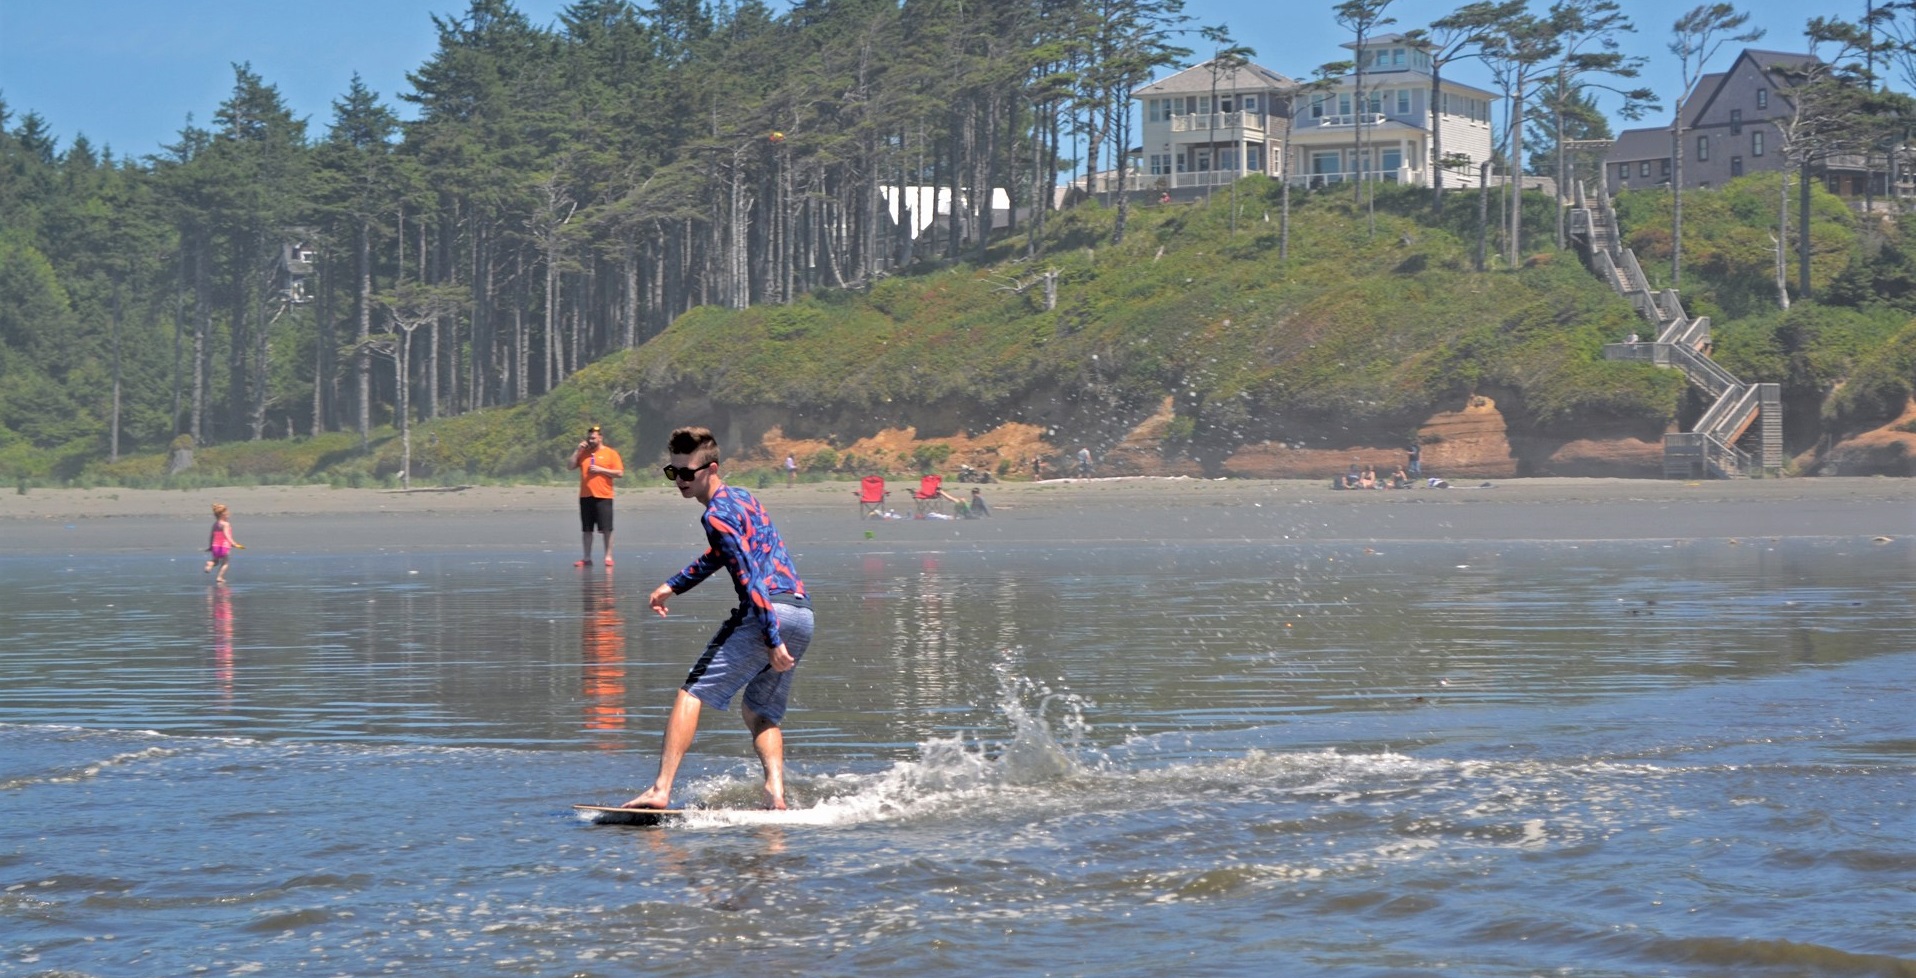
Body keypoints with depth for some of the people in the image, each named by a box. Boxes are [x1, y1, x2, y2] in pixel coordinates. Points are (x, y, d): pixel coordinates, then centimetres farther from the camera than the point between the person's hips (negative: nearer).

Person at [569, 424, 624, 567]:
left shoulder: (610, 453, 1)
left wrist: (601, 469, -12)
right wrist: (577, 451, -1)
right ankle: (587, 559, 8)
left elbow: (620, 473, -5)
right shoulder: (583, 453, 14)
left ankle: (608, 557, 0)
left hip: (603, 496, -4)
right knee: (587, 530, 5)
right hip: (585, 496, 4)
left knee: (606, 529, -5)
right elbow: (570, 466, 7)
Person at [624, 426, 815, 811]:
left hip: (770, 612, -9)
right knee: (760, 711, 19)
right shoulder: (742, 497, 24)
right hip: (803, 615, 9)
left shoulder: (717, 513, -5)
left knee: (692, 694, -5)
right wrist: (673, 585, 46)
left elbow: (750, 576, -15)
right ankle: (776, 796, -2)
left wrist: (772, 639, -20)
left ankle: (661, 791, -15)